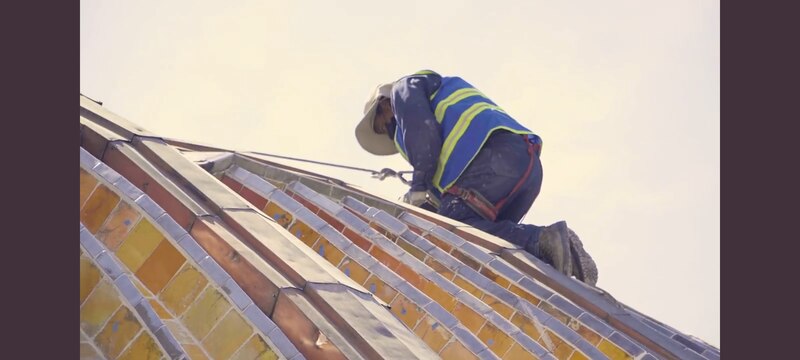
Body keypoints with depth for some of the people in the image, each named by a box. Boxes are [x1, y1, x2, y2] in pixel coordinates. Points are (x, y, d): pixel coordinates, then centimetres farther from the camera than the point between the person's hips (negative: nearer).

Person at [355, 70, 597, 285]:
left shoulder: (406, 88, 22)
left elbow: (421, 127, -2)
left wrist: (419, 186, -2)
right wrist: (433, 203, 23)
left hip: (493, 156, -9)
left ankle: (541, 242, -33)